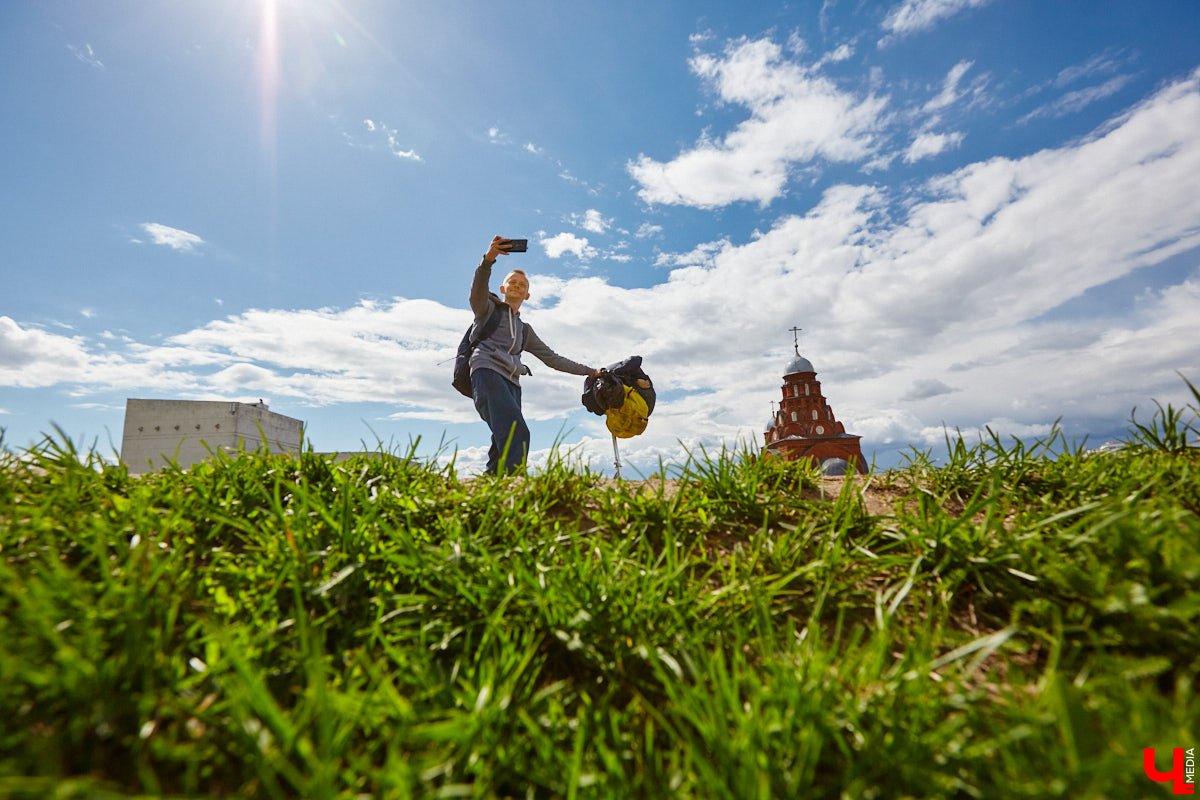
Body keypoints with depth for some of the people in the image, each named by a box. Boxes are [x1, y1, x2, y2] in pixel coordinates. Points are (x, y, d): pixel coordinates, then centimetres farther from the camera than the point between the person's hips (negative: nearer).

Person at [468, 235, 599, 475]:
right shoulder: (489, 308, 21)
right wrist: (488, 259, -23)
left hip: (511, 383, 6)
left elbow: (552, 358, 32)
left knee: (506, 441, -15)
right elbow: (477, 291, -3)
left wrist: (591, 371, 29)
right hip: (487, 372, -6)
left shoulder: (525, 329, 34)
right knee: (517, 432, -31)